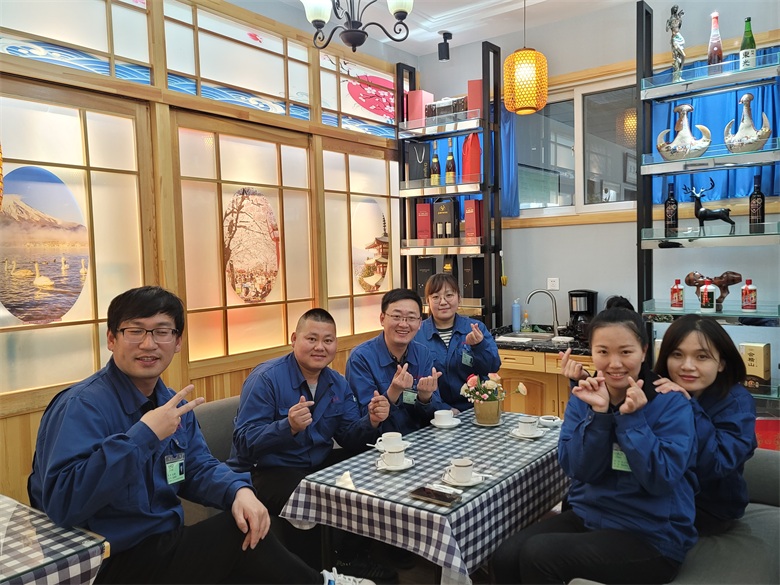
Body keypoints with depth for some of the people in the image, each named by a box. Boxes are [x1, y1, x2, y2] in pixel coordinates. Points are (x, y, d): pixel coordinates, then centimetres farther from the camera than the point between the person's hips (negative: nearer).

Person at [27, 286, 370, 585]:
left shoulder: (173, 402, 7)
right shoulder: (82, 407, -19)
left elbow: (198, 468, 8)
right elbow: (62, 502, -30)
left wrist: (239, 491, -13)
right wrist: (142, 435, -34)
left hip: (162, 546, 8)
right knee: (235, 533, -15)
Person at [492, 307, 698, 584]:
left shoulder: (671, 402, -11)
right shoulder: (585, 396, 1)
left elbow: (661, 480, -18)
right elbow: (578, 469, -8)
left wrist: (631, 418, -24)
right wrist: (598, 413, -20)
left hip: (651, 537, -4)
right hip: (588, 516, 4)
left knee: (539, 556, -21)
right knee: (505, 557, -16)